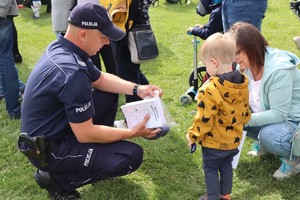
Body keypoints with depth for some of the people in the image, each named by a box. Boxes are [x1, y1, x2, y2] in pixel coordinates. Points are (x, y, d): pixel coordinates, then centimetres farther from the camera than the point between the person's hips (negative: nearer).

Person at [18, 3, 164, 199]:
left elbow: (100, 80, 14)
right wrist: (133, 132, -14)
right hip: (48, 149, -9)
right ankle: (58, 179, -1)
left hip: (50, 129, 9)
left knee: (109, 95, 12)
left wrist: (137, 89, 2)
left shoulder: (63, 48, -3)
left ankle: (100, 155, 23)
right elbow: (85, 134, -25)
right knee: (132, 155, -12)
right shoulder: (72, 71, -32)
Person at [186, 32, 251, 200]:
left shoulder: (211, 89, -31)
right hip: (234, 139, 7)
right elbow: (245, 111, 6)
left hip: (214, 142, -7)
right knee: (226, 166, 24)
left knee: (210, 169, 14)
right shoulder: (243, 84, -7)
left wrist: (193, 135, -9)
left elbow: (204, 119, -25)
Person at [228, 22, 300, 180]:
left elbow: (279, 114, -31)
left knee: (269, 136, -36)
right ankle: (264, 143, 14)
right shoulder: (244, 65, -9)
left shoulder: (279, 71, -31)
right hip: (267, 116, 8)